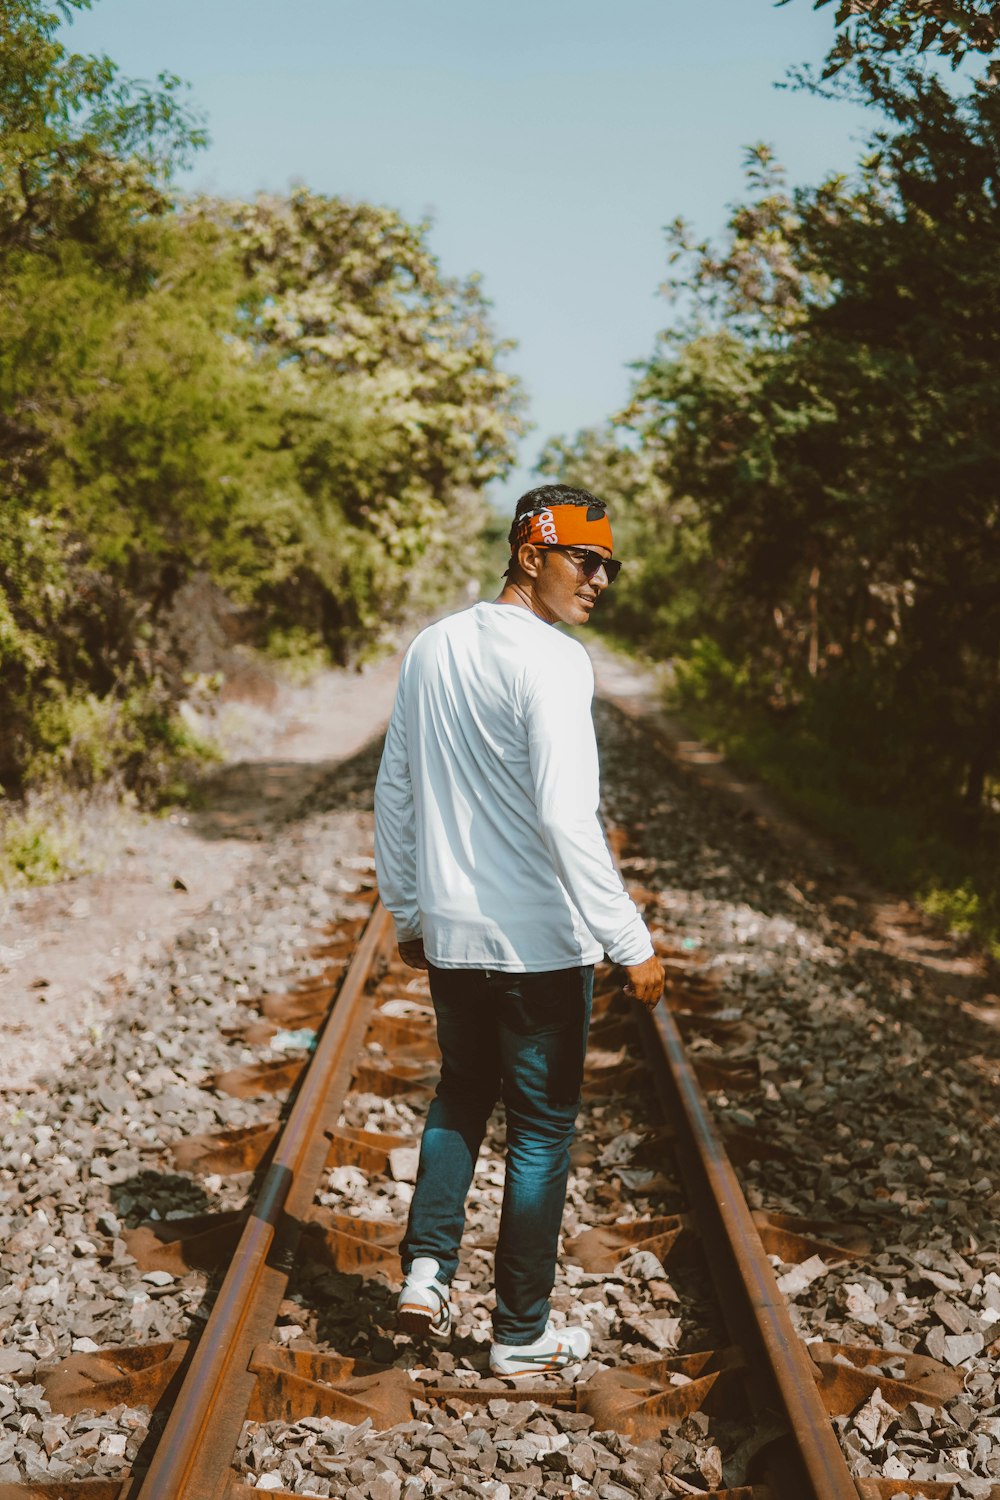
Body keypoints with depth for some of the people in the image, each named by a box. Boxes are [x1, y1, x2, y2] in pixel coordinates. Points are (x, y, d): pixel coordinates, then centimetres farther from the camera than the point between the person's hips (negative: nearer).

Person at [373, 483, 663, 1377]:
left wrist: (407, 913, 22)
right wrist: (630, 942, -20)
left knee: (463, 1091, 26)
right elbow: (567, 817, -24)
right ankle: (523, 1335, 16)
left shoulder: (429, 651, 7)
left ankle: (427, 1266, 15)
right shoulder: (552, 662, -16)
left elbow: (394, 795, 13)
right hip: (540, 939, -6)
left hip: (447, 933, 6)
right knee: (542, 1125, 7)